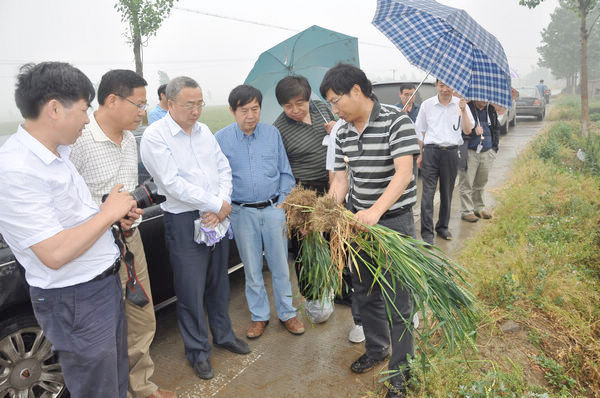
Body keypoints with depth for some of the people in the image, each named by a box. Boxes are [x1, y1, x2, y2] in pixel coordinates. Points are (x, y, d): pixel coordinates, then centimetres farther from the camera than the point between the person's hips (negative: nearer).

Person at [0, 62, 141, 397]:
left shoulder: (57, 153, 5)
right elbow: (54, 254, -29)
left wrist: (117, 216, 2)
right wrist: (108, 213, -18)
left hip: (107, 282, 9)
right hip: (76, 303, -9)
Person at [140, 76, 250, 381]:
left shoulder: (204, 131, 10)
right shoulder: (155, 136, -11)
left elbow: (223, 168, 8)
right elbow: (173, 184, -19)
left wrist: (223, 204, -9)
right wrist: (216, 204, -15)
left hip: (217, 218, 6)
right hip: (185, 222, -6)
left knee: (219, 282, 19)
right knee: (191, 292, 5)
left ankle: (223, 334, 39)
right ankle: (198, 350, 25)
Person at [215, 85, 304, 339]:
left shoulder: (272, 134, 1)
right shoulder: (221, 139, -3)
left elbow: (286, 172, 7)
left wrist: (283, 202, -1)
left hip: (273, 209, 1)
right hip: (242, 213, 0)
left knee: (280, 266, 9)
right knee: (252, 269, 11)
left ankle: (287, 313, 28)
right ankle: (259, 316, 29)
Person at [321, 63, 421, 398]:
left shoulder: (397, 122, -16)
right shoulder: (343, 134, 5)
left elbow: (404, 173, -26)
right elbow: (340, 179, 4)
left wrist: (376, 211, -39)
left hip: (395, 220, -6)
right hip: (359, 220, 7)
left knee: (397, 301, 3)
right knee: (365, 294, 19)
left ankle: (401, 368, 24)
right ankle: (377, 349, 42)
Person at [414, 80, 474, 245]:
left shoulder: (460, 104, 6)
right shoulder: (427, 105, 5)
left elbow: (467, 131, 0)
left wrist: (463, 110, -13)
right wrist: (420, 154, 7)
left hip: (451, 152, 2)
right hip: (431, 151, -1)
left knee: (447, 192, 9)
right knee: (428, 192, -7)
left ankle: (442, 227, 24)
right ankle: (427, 232, -4)